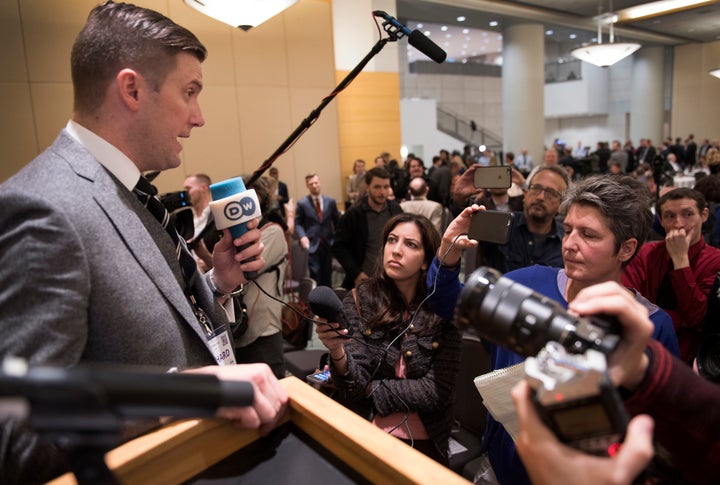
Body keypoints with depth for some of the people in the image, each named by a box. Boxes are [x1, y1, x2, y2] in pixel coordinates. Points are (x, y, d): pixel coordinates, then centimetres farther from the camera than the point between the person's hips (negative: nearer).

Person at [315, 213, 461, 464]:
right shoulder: (359, 300, -6)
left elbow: (436, 391, -9)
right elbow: (353, 386, -11)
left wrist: (369, 388, -9)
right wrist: (337, 351, -30)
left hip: (424, 442, 1)